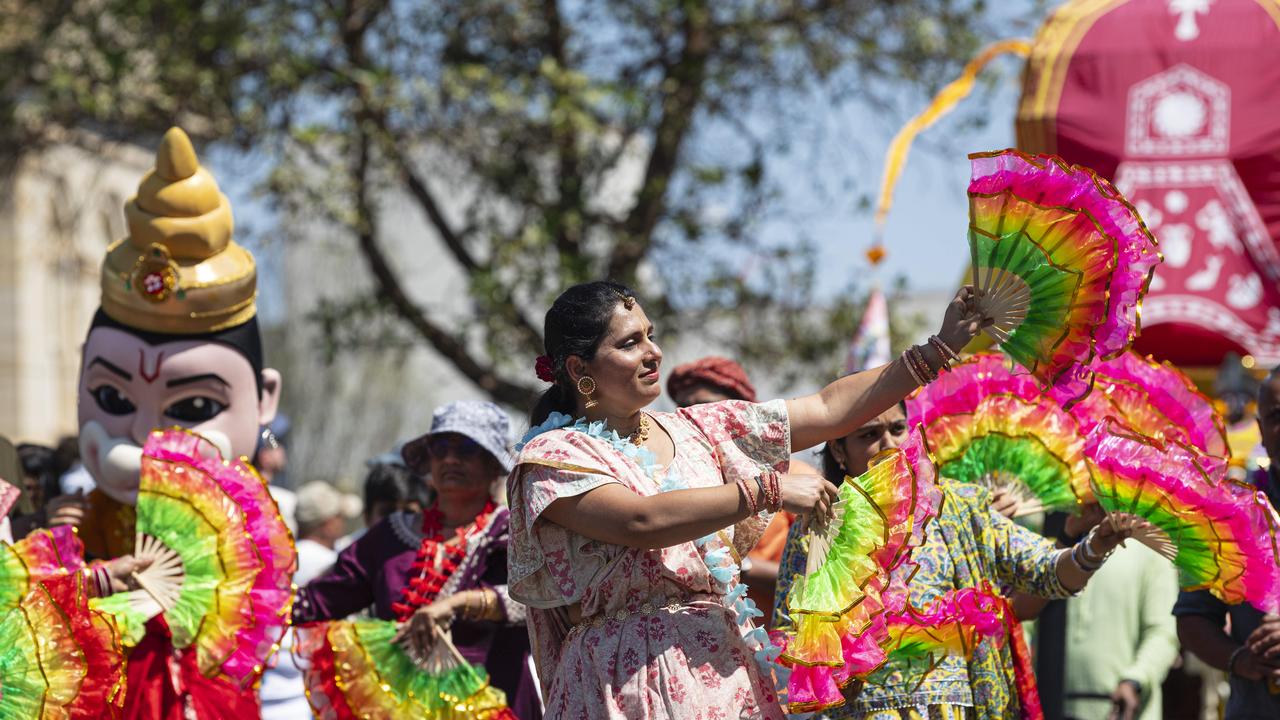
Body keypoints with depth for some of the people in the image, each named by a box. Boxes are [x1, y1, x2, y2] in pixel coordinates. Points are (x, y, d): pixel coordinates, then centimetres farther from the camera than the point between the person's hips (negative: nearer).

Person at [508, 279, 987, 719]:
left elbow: (828, 410, 13)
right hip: (632, 679, -5)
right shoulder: (553, 456, -4)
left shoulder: (696, 430, 14)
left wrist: (940, 349, 8)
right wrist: (768, 491, -17)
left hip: (728, 667, 5)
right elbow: (641, 521, -20)